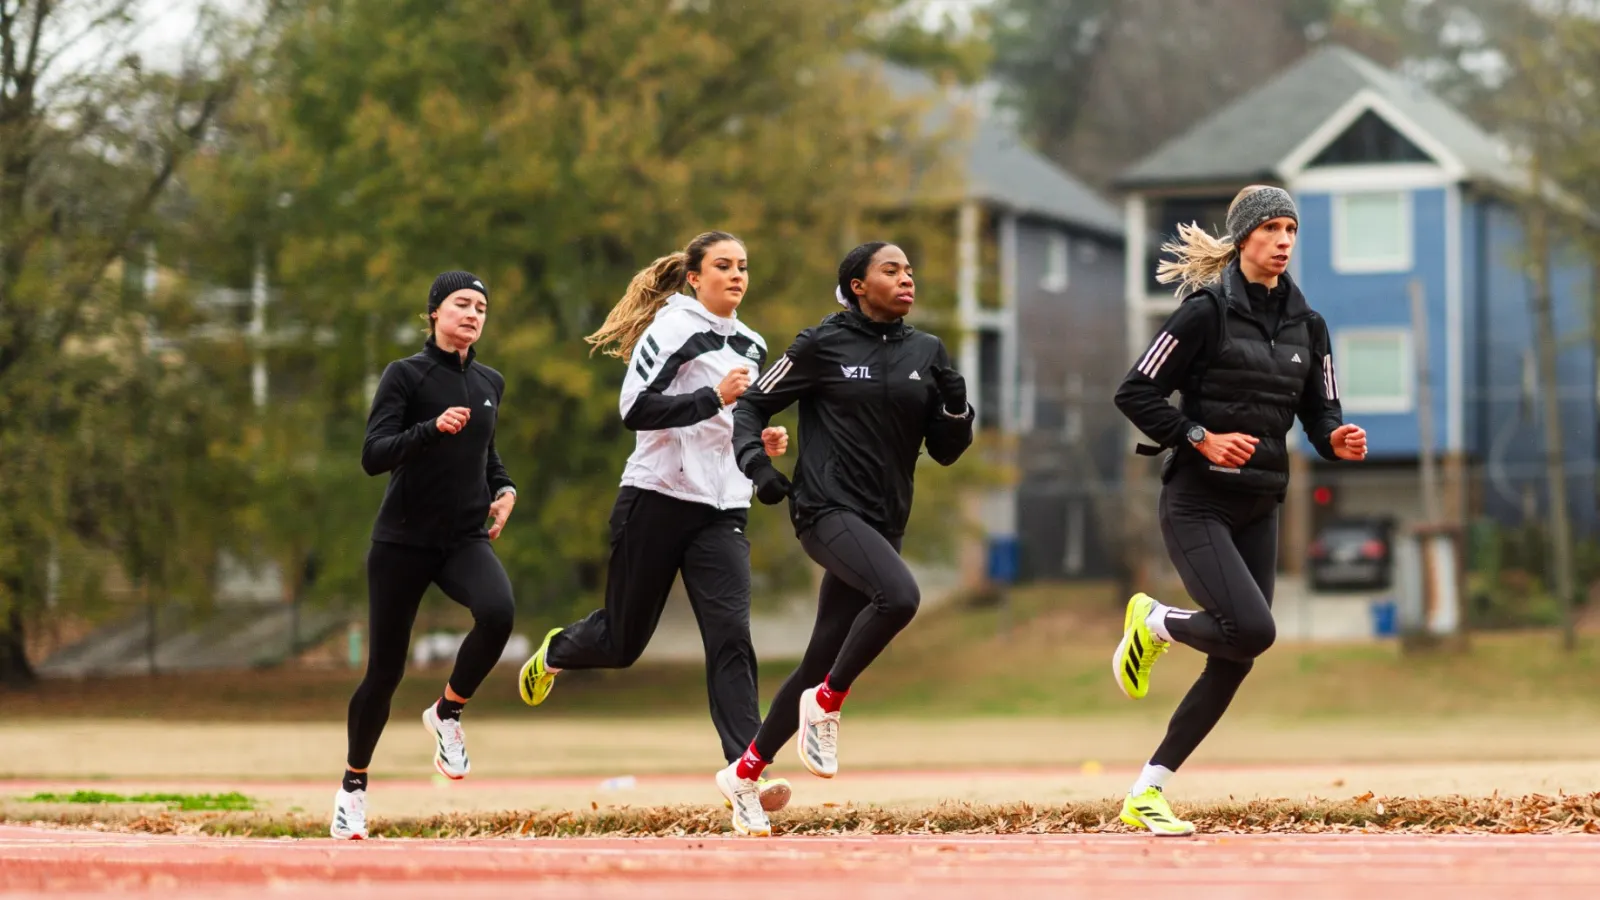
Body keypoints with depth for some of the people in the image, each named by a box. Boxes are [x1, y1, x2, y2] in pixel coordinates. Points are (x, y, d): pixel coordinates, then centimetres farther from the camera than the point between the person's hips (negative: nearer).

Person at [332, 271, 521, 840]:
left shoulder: (489, 384, 11)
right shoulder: (406, 375, -5)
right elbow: (374, 457, -16)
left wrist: (505, 488, 11)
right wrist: (433, 428, -29)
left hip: (466, 540, 3)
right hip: (404, 542, -3)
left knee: (498, 612, -30)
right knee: (385, 671, 1)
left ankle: (447, 712, -5)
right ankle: (353, 786, 23)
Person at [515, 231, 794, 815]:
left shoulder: (750, 345, 15)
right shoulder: (673, 326, -7)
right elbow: (636, 409, -18)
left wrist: (761, 442, 8)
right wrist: (715, 397, -24)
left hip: (723, 513, 5)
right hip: (657, 500, -5)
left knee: (730, 633, -14)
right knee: (623, 641, 8)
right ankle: (556, 652, 42)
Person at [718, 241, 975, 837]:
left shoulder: (927, 353, 11)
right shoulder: (822, 345, -2)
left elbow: (946, 452, 12)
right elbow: (752, 406, 6)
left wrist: (955, 404, -7)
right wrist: (756, 462, -13)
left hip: (884, 520, 6)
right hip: (827, 508, -6)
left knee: (824, 659, 8)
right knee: (899, 595, -32)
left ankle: (745, 773, 24)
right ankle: (827, 704, -11)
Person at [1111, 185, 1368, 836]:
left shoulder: (1307, 324, 9)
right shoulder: (1206, 312, -9)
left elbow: (1321, 415, 12)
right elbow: (1134, 393, -9)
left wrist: (1339, 441, -11)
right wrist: (1202, 439, -18)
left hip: (1258, 509, 7)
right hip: (1197, 505, -7)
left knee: (1234, 662, 4)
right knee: (1251, 630, -23)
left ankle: (1146, 795, 14)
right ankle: (1154, 623, 9)